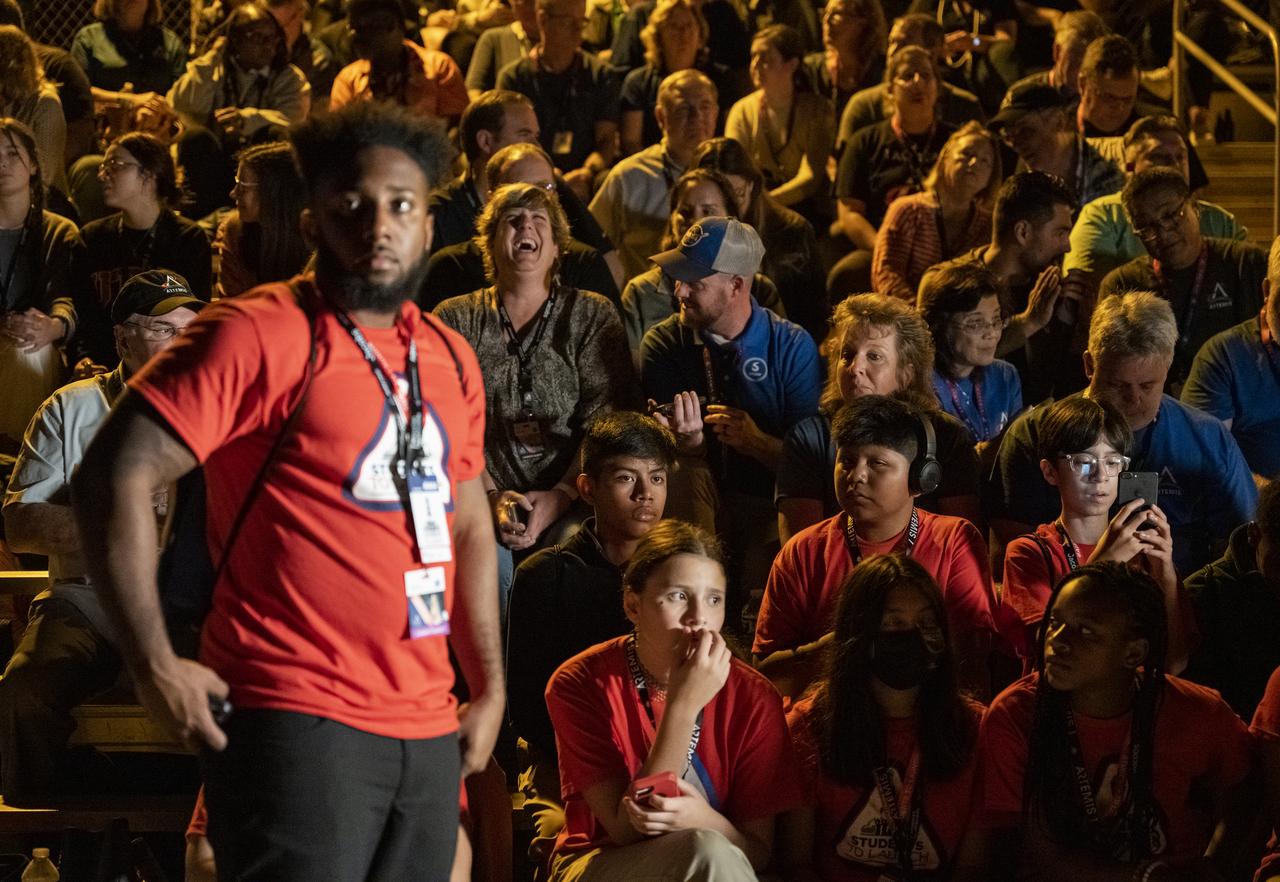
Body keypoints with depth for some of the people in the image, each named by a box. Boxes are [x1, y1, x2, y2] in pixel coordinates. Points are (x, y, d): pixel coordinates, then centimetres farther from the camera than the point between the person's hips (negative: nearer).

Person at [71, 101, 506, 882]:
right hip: (298, 725, -7)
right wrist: (154, 664, -16)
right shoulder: (257, 336, -7)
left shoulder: (451, 360, 15)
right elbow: (116, 476, -13)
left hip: (428, 731, 7)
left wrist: (491, 687, 17)